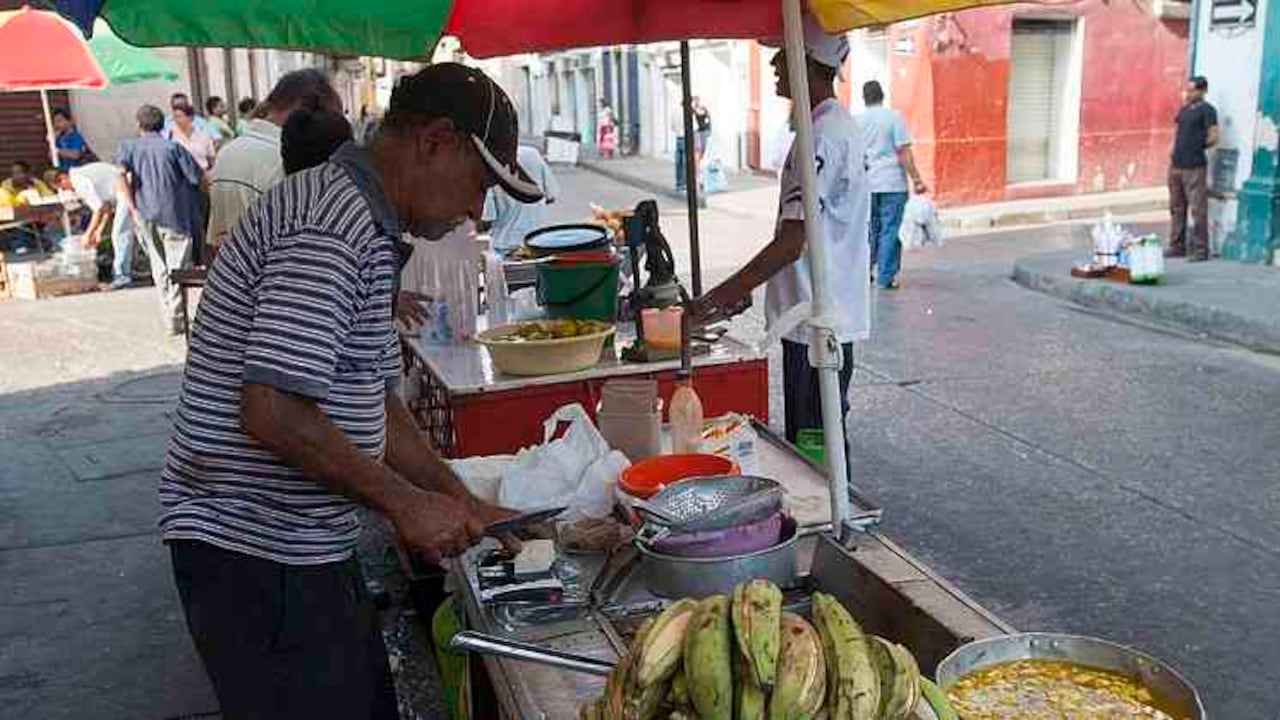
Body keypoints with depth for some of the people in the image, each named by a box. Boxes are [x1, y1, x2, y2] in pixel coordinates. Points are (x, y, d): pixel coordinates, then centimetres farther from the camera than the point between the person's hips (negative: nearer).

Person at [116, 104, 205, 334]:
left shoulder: (129, 146, 6)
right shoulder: (173, 147, -1)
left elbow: (120, 176, -11)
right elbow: (198, 178, -5)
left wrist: (133, 209, -9)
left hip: (145, 216, 3)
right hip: (174, 215, -3)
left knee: (159, 268, 16)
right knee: (177, 267, 3)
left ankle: (169, 317, 20)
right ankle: (176, 319, 0)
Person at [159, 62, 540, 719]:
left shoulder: (362, 222, 13)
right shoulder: (332, 224, -20)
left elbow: (372, 400, 16)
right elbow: (272, 412, -28)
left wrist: (466, 508, 12)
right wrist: (405, 502, -17)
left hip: (303, 543, 10)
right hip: (257, 554, -10)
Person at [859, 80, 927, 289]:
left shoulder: (856, 121, 6)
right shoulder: (894, 116, -5)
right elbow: (904, 152, -10)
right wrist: (916, 180, -7)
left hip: (866, 184, 4)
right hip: (892, 185, -4)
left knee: (870, 229, 16)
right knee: (889, 231, 1)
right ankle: (886, 278, 2)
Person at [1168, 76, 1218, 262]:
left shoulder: (1207, 110, -5)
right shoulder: (1184, 110, 16)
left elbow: (1213, 137, -11)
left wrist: (1197, 147, -1)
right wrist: (1174, 154, 13)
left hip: (1195, 167, -8)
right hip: (1176, 165, 8)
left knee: (1198, 210, -5)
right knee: (1176, 208, 12)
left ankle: (1200, 249, -2)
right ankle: (1177, 246, 21)